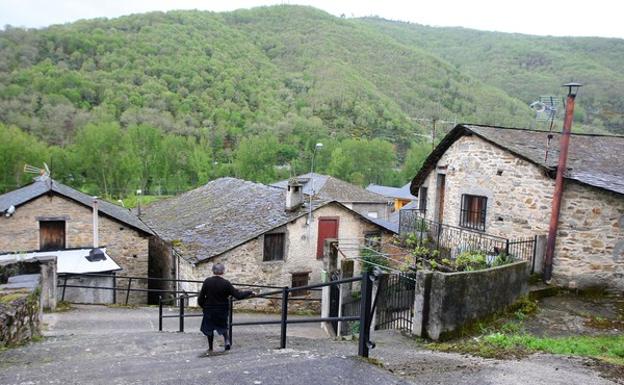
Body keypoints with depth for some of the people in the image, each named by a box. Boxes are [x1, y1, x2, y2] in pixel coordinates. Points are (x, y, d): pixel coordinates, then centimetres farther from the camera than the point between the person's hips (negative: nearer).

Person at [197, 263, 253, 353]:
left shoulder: (207, 281, -11)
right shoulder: (226, 283, -15)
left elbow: (201, 297, -7)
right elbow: (238, 295, -16)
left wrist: (203, 306, 12)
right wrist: (249, 293, -3)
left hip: (209, 309, 0)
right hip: (222, 310, 0)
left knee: (209, 328, 18)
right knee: (223, 326, 24)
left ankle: (210, 348, 22)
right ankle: (226, 340, 3)